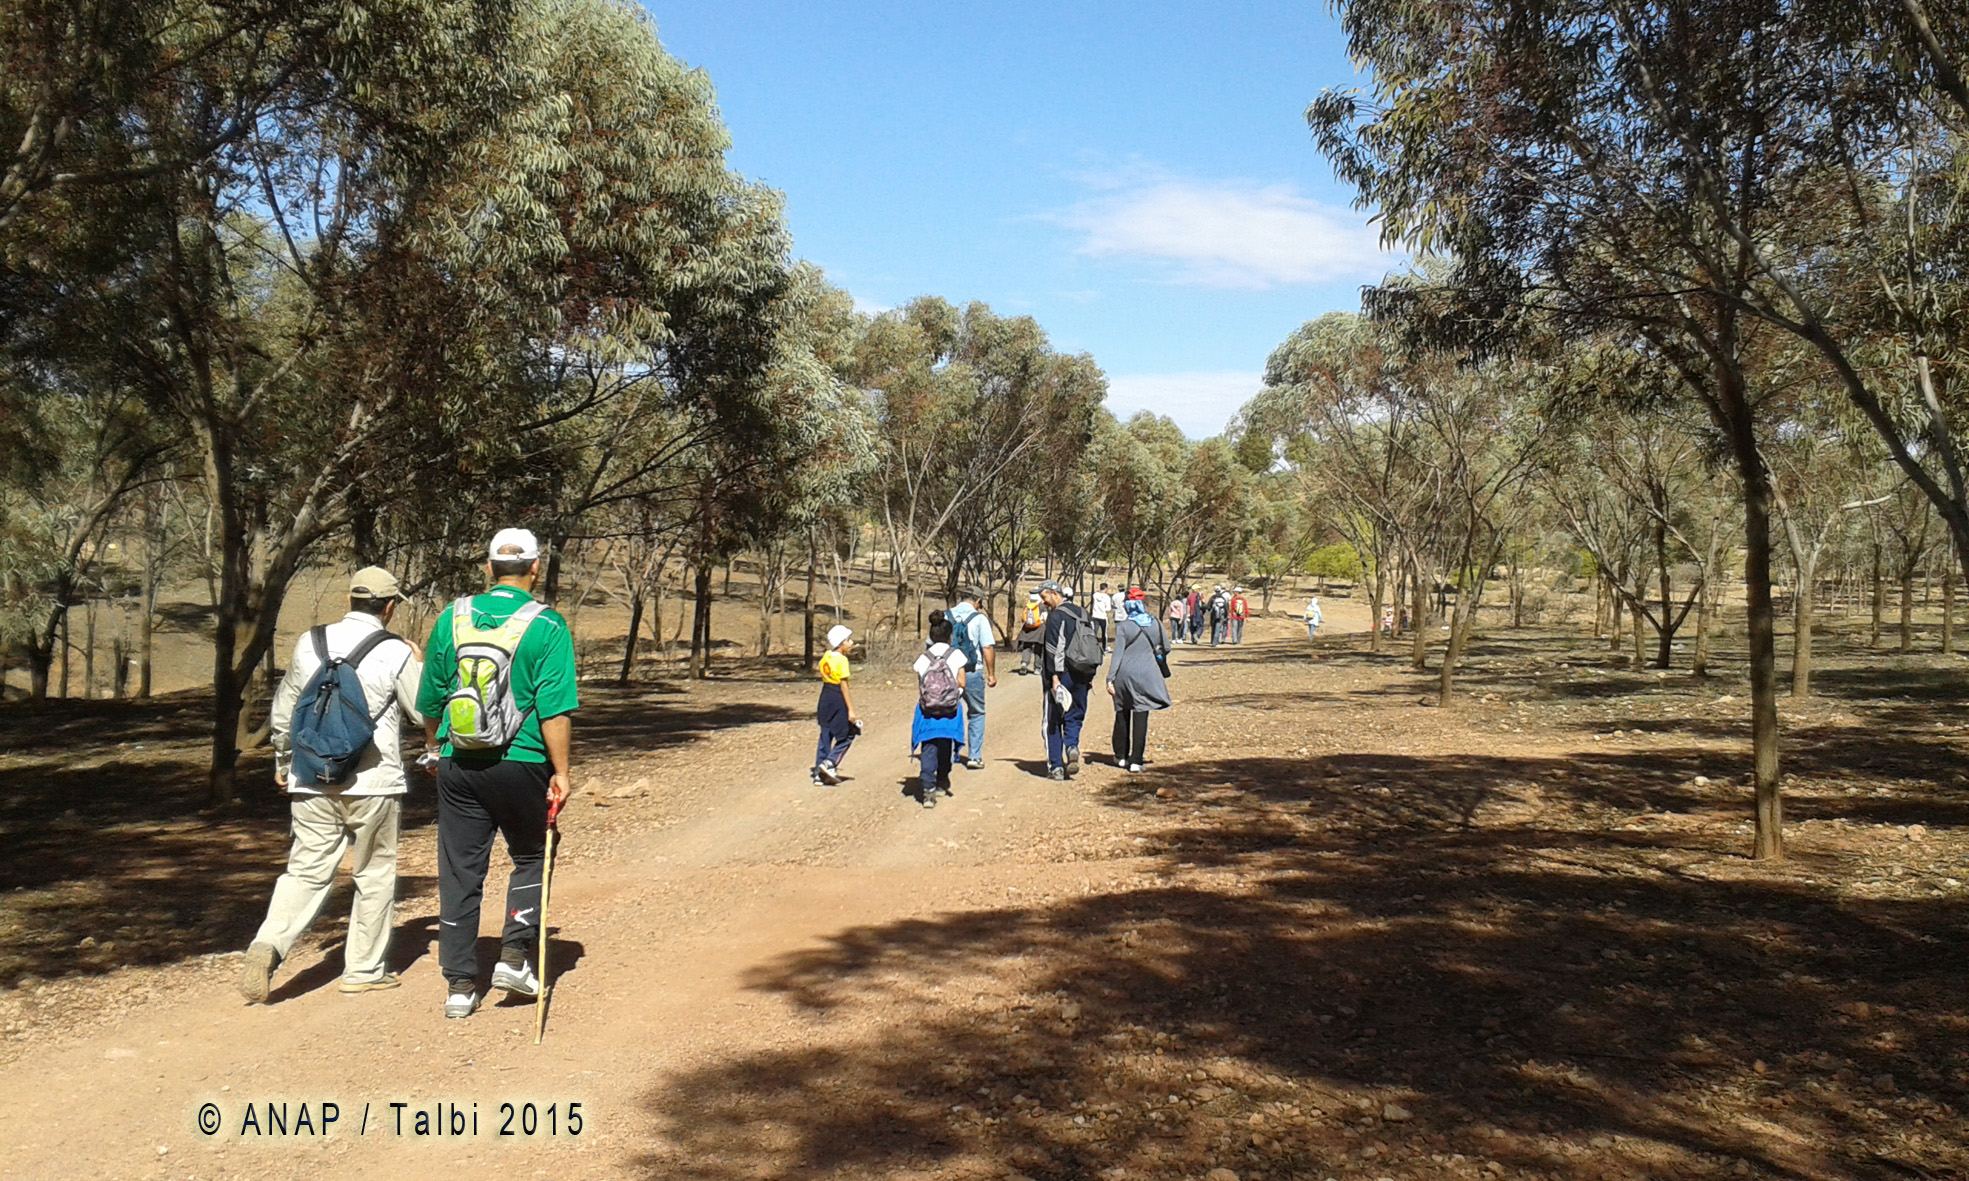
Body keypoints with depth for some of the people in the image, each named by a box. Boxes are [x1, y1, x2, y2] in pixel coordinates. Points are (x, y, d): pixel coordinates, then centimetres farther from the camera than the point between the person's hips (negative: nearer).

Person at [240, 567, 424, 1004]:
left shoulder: (309, 643, 6)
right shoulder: (396, 653, -8)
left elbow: (283, 712, 15)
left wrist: (283, 762, 29)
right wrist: (419, 666, 13)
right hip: (373, 784, -3)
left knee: (306, 870, 9)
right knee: (375, 873, 11)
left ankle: (267, 946, -12)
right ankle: (365, 969, 18)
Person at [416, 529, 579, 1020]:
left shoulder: (453, 618, 4)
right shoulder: (546, 626, -8)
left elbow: (430, 700, 12)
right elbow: (555, 709, -13)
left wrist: (436, 749, 27)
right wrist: (561, 772, -8)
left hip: (458, 765, 3)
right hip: (521, 765, -3)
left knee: (459, 874, 10)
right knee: (530, 859, 18)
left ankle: (459, 986, 14)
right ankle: (514, 955, 10)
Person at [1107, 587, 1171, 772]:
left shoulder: (1123, 627, -5)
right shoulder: (1155, 624, 2)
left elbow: (1117, 654, -8)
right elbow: (1166, 648, 13)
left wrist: (1110, 679, -7)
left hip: (1125, 674, 0)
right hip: (1147, 674, 1)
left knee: (1122, 714, 15)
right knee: (1141, 717, 1)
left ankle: (1121, 756, 24)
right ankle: (1135, 761, -3)